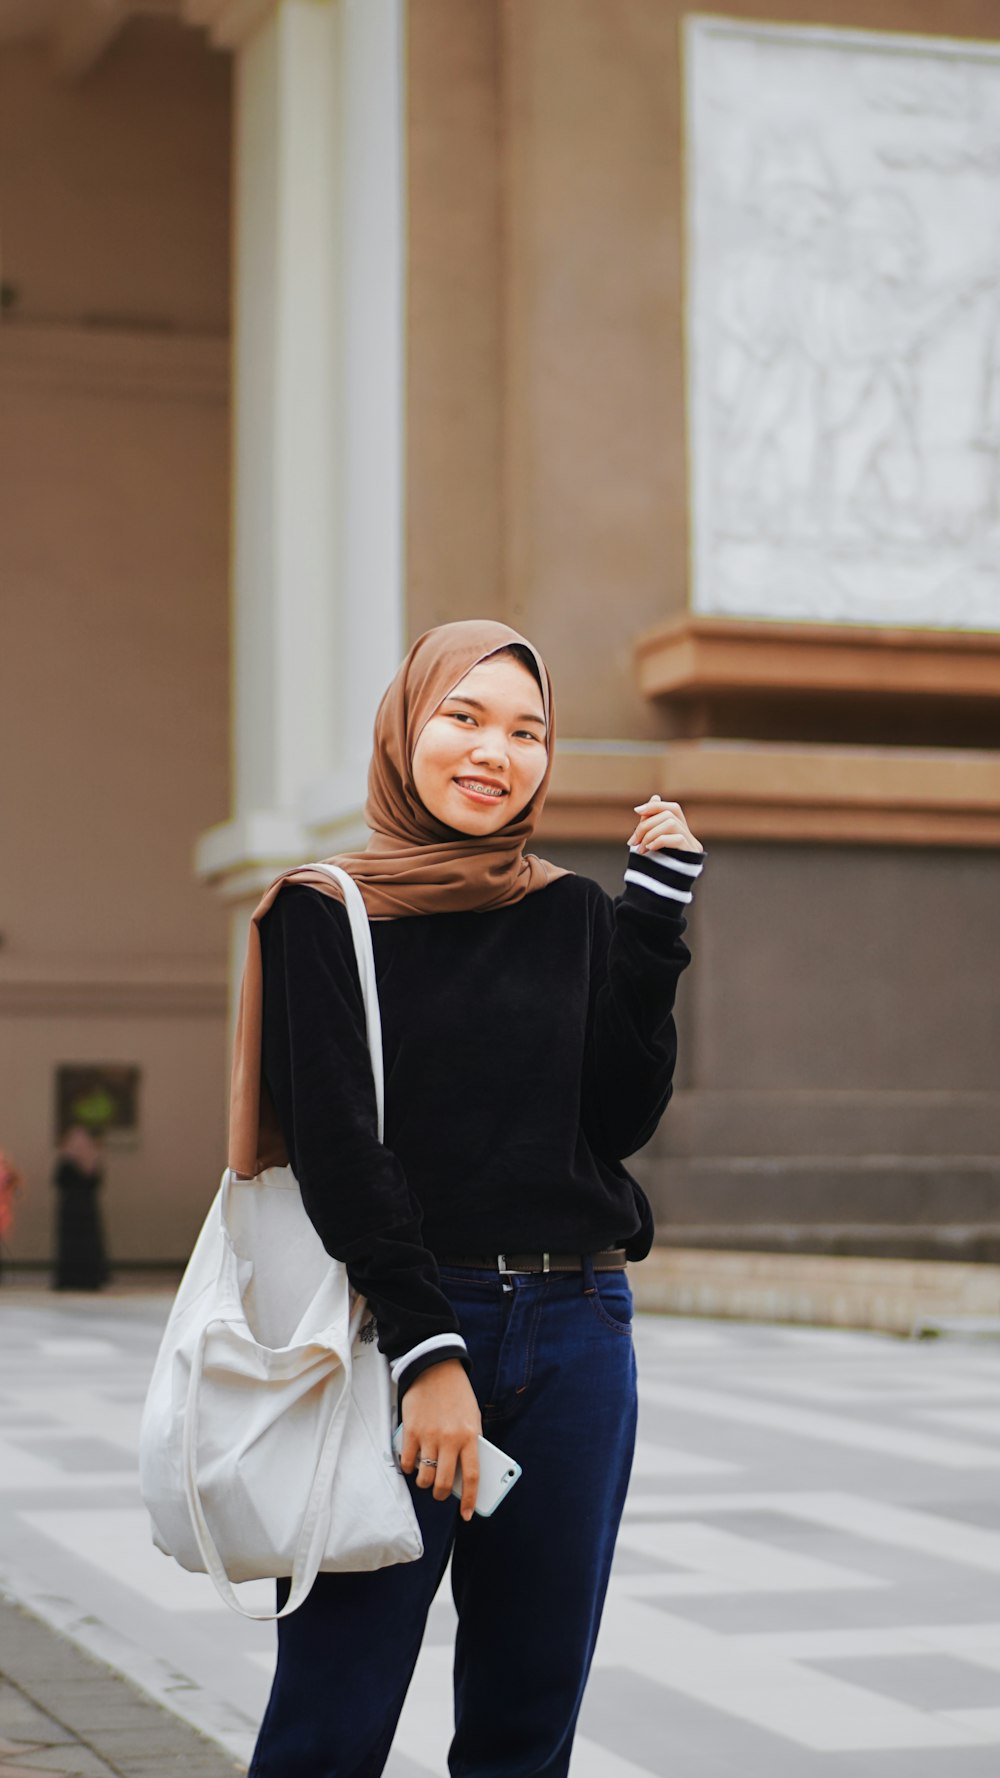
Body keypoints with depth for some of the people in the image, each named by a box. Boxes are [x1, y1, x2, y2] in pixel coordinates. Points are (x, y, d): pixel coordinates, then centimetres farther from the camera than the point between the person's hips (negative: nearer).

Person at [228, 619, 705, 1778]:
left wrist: (655, 917, 0)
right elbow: (338, 1152, -7)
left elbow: (621, 1121, 3)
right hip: (397, 1329, -4)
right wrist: (428, 1354, -15)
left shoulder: (572, 918, 12)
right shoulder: (324, 916, 1)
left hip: (575, 1336, 4)